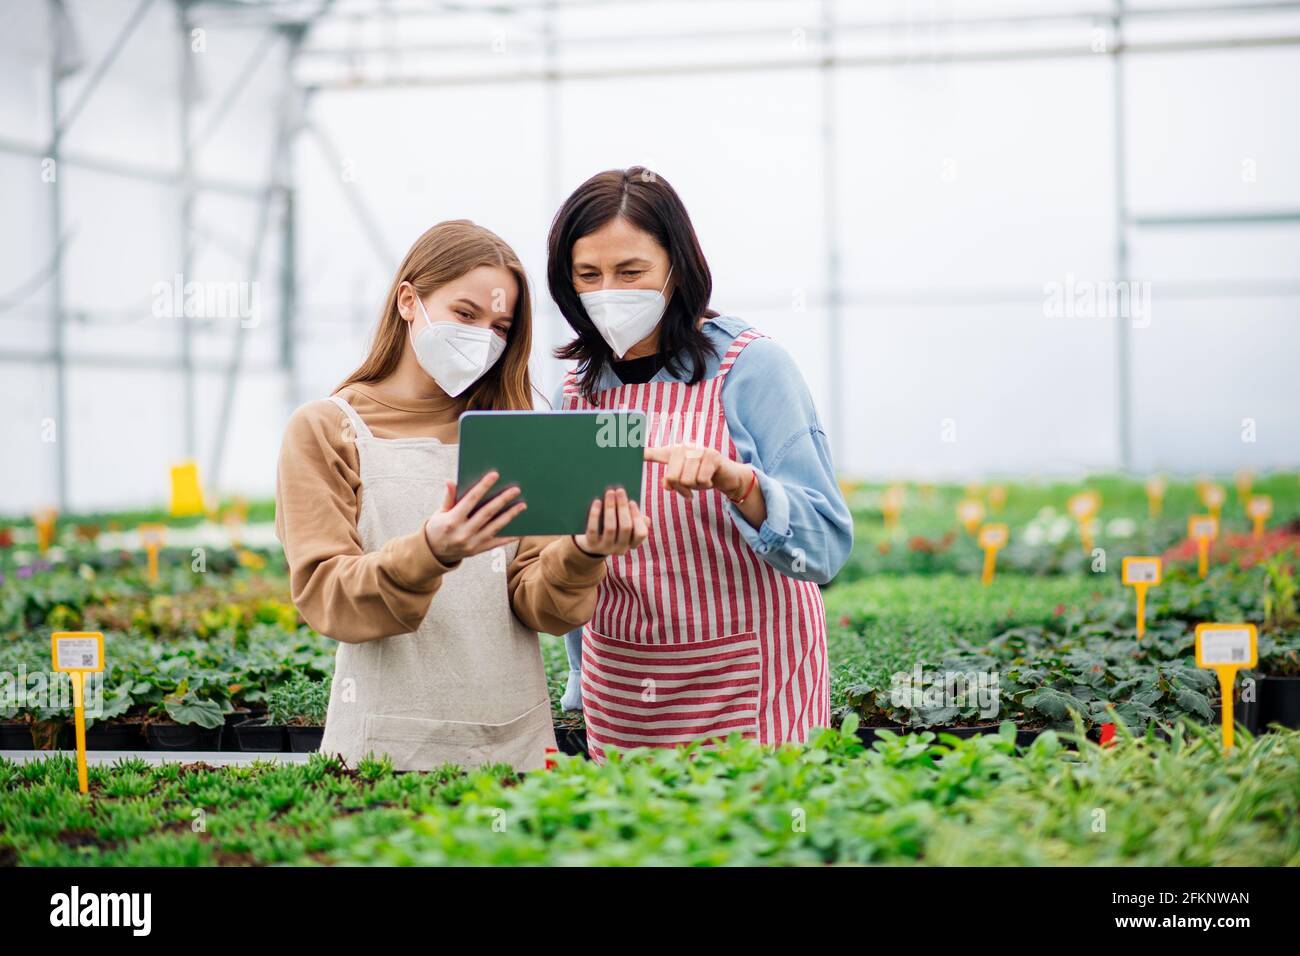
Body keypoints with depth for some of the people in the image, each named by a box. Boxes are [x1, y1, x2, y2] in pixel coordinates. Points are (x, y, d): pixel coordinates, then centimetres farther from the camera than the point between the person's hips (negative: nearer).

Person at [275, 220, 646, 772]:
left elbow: (538, 602, 2)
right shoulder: (324, 430, -1)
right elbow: (323, 595, -12)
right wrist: (429, 553, -29)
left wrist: (582, 554, -20)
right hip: (389, 745, -3)